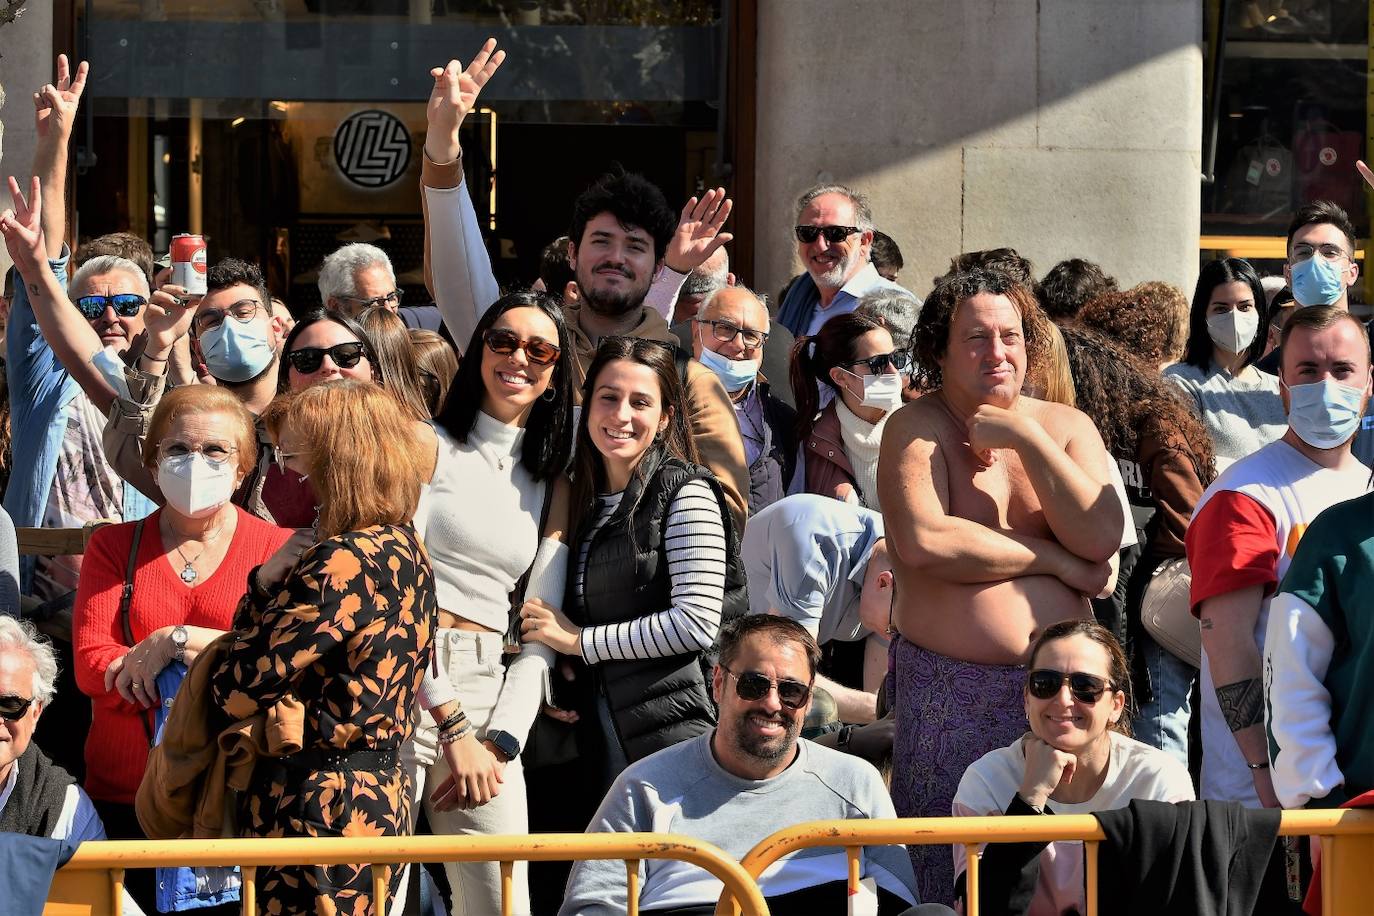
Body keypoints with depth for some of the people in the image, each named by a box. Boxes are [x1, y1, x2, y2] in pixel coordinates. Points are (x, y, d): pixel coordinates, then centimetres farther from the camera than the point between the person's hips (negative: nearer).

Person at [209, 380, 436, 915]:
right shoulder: (404, 547, 11)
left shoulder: (344, 562, -19)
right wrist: (266, 582, -2)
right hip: (381, 794, 10)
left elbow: (236, 692, -18)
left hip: (320, 807, -10)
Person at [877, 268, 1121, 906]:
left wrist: (1025, 435, -10)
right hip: (948, 691, -3)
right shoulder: (917, 428, -1)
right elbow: (922, 542, -18)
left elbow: (1102, 538, -7)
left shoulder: (1066, 427, 8)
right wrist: (1056, 561, -10)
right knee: (951, 879, 1)